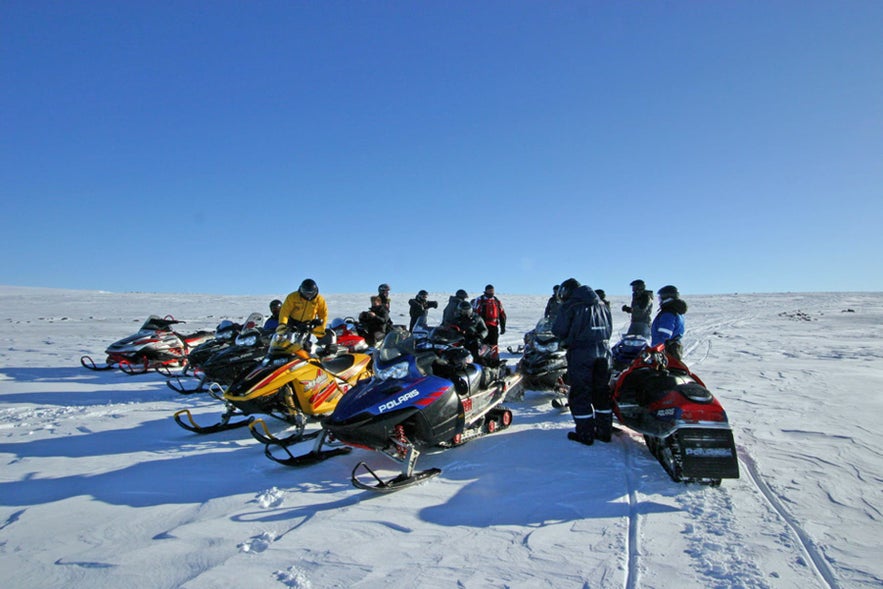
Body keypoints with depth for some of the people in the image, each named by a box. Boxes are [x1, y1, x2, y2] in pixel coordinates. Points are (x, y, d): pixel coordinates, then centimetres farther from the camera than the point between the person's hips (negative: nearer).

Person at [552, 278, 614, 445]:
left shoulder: (570, 306, -6)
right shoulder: (601, 305, 14)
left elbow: (558, 330, -6)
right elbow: (609, 328, 16)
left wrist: (568, 339, 14)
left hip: (581, 353, -6)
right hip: (604, 350, 6)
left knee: (580, 393, 3)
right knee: (602, 392, 15)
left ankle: (585, 434, 6)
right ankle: (605, 431, 22)